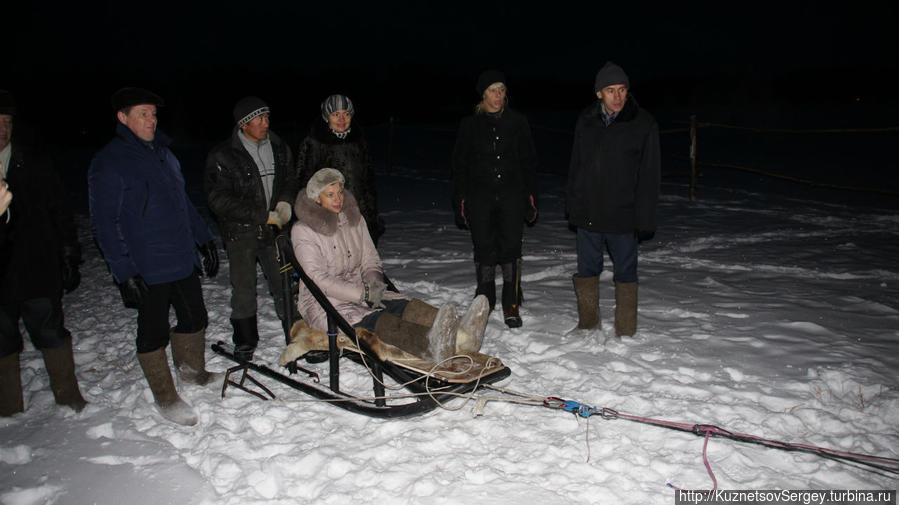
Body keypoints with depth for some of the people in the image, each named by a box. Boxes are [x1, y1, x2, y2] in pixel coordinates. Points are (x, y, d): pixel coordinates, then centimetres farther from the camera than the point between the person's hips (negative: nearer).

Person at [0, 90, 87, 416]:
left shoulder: (34, 165, 5)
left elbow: (61, 213, 8)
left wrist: (69, 258, 4)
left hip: (39, 271, 0)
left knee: (52, 336, 9)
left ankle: (69, 399, 25)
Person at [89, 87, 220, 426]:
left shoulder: (163, 153, 13)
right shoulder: (107, 163, -10)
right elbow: (104, 223, -12)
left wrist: (204, 239, 18)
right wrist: (124, 272, -18)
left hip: (184, 259, 7)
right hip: (146, 270, -7)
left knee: (195, 318, 16)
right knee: (154, 332, 5)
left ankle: (192, 370, 40)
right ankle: (165, 397, 21)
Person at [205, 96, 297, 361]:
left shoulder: (279, 149, 6)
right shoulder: (222, 156, -9)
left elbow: (289, 180, 20)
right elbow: (219, 200, -14)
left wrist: (284, 202, -3)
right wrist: (263, 215, -17)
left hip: (274, 229, 3)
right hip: (240, 233, -3)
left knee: (285, 285, 6)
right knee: (244, 291, 4)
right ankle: (245, 344, 22)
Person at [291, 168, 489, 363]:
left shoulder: (354, 219, 10)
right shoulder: (302, 231, -9)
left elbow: (370, 260, 13)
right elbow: (318, 279, -16)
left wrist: (373, 281, -11)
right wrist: (364, 292, -22)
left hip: (360, 293, 6)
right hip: (324, 303, -5)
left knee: (406, 306, -26)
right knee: (377, 320, -36)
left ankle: (460, 334, -52)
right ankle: (432, 345, -65)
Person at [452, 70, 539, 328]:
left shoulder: (517, 121, 7)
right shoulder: (470, 124, 6)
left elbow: (529, 161, 10)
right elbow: (460, 164, 8)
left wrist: (531, 197, 4)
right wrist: (460, 201, 2)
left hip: (511, 194, 0)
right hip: (480, 196, 0)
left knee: (511, 248, -3)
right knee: (484, 249, 2)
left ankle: (511, 305, 7)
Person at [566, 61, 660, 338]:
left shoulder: (643, 124, -6)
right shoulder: (585, 121, 4)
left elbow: (649, 176, -6)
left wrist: (645, 219, -10)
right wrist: (573, 206, 10)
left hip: (623, 216, -3)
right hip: (587, 213, 4)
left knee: (625, 273, 7)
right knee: (587, 270, 14)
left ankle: (625, 333, 21)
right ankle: (588, 325, 31)